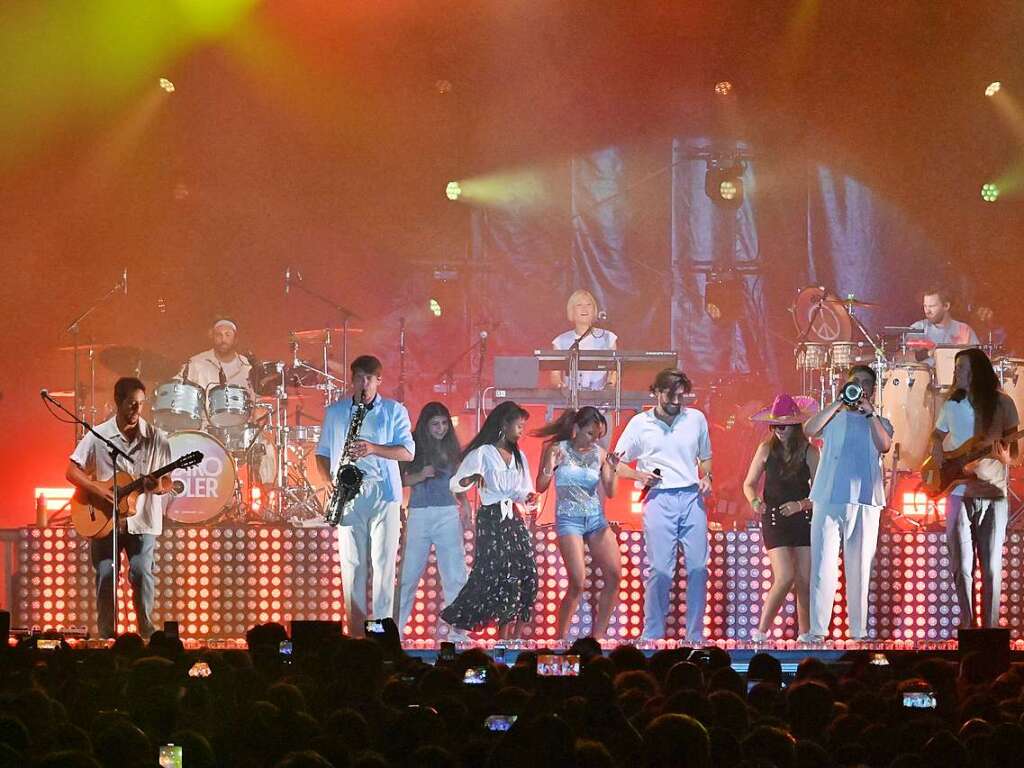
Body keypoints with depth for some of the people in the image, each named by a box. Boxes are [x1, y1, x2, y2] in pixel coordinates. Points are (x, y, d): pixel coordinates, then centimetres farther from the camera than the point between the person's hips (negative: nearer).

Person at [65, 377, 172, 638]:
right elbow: (72, 471, -1)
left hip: (142, 520, 0)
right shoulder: (98, 436, -2)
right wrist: (99, 490, -14)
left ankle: (147, 633, 0)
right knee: (105, 576, -1)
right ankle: (107, 636, 8)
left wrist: (158, 486, -19)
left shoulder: (156, 438, 0)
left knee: (142, 572, -11)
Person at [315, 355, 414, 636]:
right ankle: (355, 629, 3)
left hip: (383, 492, -2)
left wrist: (373, 449, -16)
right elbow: (322, 452, 17)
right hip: (348, 493, 2)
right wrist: (328, 479, -2)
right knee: (351, 562, 0)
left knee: (383, 561, -5)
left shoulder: (394, 411, 6)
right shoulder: (335, 412, 13)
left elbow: (408, 452, -1)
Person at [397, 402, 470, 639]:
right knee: (408, 575, 1)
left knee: (455, 576, -1)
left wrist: (465, 503, -1)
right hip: (418, 514, -2)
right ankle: (395, 629, 9)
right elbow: (399, 479, -3)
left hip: (447, 515, 2)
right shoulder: (413, 447, 1)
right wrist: (421, 476, -19)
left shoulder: (451, 448, 9)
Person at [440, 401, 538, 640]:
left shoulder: (518, 456, 15)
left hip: (513, 521, 6)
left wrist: (528, 498, -4)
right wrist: (469, 480, -31)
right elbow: (455, 485, -9)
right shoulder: (482, 454, -5)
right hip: (491, 521, -6)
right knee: (504, 575, -13)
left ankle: (515, 636, -2)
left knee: (526, 575, -4)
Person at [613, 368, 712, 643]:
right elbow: (617, 465, 8)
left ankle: (695, 636, 8)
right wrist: (640, 476, -10)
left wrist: (706, 478, 2)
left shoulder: (696, 419, 9)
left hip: (692, 497, 2)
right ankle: (652, 636, 2)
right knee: (660, 571, -7)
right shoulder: (640, 424, 3)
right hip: (659, 499, -2)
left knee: (698, 568, -1)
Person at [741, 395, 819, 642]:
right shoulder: (767, 449, 0)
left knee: (805, 582, 0)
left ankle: (805, 633, 10)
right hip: (774, 520, -1)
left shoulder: (809, 452, -2)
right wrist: (754, 501, -15)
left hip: (803, 519, 1)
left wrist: (801, 505, -20)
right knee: (785, 578, -14)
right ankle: (761, 630, -3)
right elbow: (749, 484, 6)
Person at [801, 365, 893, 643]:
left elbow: (884, 445, -3)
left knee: (860, 568, 2)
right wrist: (840, 402, -6)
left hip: (865, 501, 1)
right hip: (828, 498, -1)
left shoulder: (879, 423, 17)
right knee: (823, 565, -7)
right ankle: (817, 629, -10)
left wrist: (869, 412, -5)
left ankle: (858, 630, 5)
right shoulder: (833, 418, 15)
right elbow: (809, 430, -5)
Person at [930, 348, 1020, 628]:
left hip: (993, 494, -2)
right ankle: (967, 628, 7)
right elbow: (937, 438, 21)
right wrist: (939, 464, 1)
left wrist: (1006, 457, -22)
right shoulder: (952, 404, 9)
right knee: (962, 567, 0)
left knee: (992, 568, -3)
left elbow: (1015, 452, 1)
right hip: (960, 493, 3)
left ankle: (990, 629, 1)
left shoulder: (1002, 403, -1)